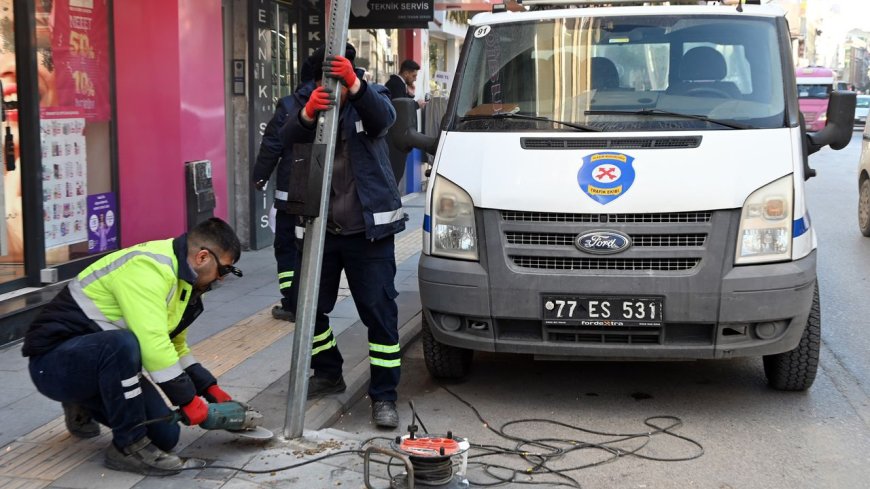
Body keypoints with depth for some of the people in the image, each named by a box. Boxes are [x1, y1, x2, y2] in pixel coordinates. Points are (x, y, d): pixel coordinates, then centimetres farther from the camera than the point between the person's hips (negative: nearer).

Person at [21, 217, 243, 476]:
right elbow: (152, 343, -33)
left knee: (164, 436, -1)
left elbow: (175, 347, 18)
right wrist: (187, 399, -25)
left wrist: (210, 389, 8)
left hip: (103, 361, 9)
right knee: (123, 344, -39)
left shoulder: (181, 281, 7)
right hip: (55, 361, -9)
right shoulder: (147, 267, -25)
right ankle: (128, 447, -21)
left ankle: (83, 407, 21)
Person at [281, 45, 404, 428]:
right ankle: (328, 374, 34)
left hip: (367, 228, -3)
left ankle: (384, 395, 4)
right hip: (318, 226, 3)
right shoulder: (305, 99, 1)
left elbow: (383, 117, -29)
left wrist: (355, 85, -48)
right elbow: (289, 135, -20)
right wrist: (308, 113, -43)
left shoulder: (370, 97, -4)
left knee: (379, 310, -4)